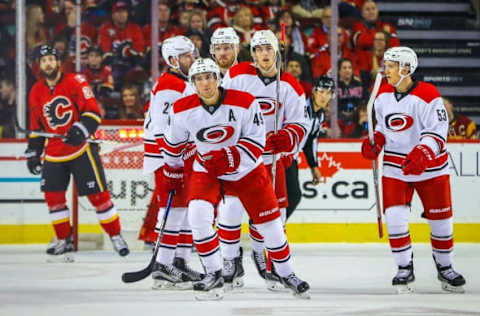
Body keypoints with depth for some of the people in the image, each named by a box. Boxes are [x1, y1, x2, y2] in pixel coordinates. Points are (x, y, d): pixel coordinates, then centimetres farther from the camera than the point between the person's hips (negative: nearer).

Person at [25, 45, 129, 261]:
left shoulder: (74, 82, -8)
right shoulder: (37, 93, 9)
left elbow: (93, 111, -14)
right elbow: (36, 127, 18)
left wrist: (80, 130, -28)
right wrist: (33, 153, 14)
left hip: (81, 148, -5)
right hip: (54, 152, 5)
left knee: (98, 194, -4)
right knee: (53, 195, 0)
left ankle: (115, 236, 6)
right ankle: (64, 240, 13)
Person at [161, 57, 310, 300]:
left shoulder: (244, 103, -21)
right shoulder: (182, 110, -13)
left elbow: (256, 142, -18)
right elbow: (173, 143, 6)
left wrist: (231, 157, -33)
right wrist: (172, 173, 16)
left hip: (246, 170, -1)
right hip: (206, 170, 1)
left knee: (269, 222, 5)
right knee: (198, 215, -23)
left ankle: (286, 273, 27)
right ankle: (214, 274, -11)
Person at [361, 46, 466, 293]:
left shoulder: (427, 95, -17)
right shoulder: (383, 94, 2)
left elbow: (438, 130, -20)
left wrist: (422, 154, -33)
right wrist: (376, 142, -3)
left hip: (430, 165, -4)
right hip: (395, 165, 4)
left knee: (440, 217, 5)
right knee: (394, 216, -10)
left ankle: (444, 267, 24)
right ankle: (404, 268, 2)